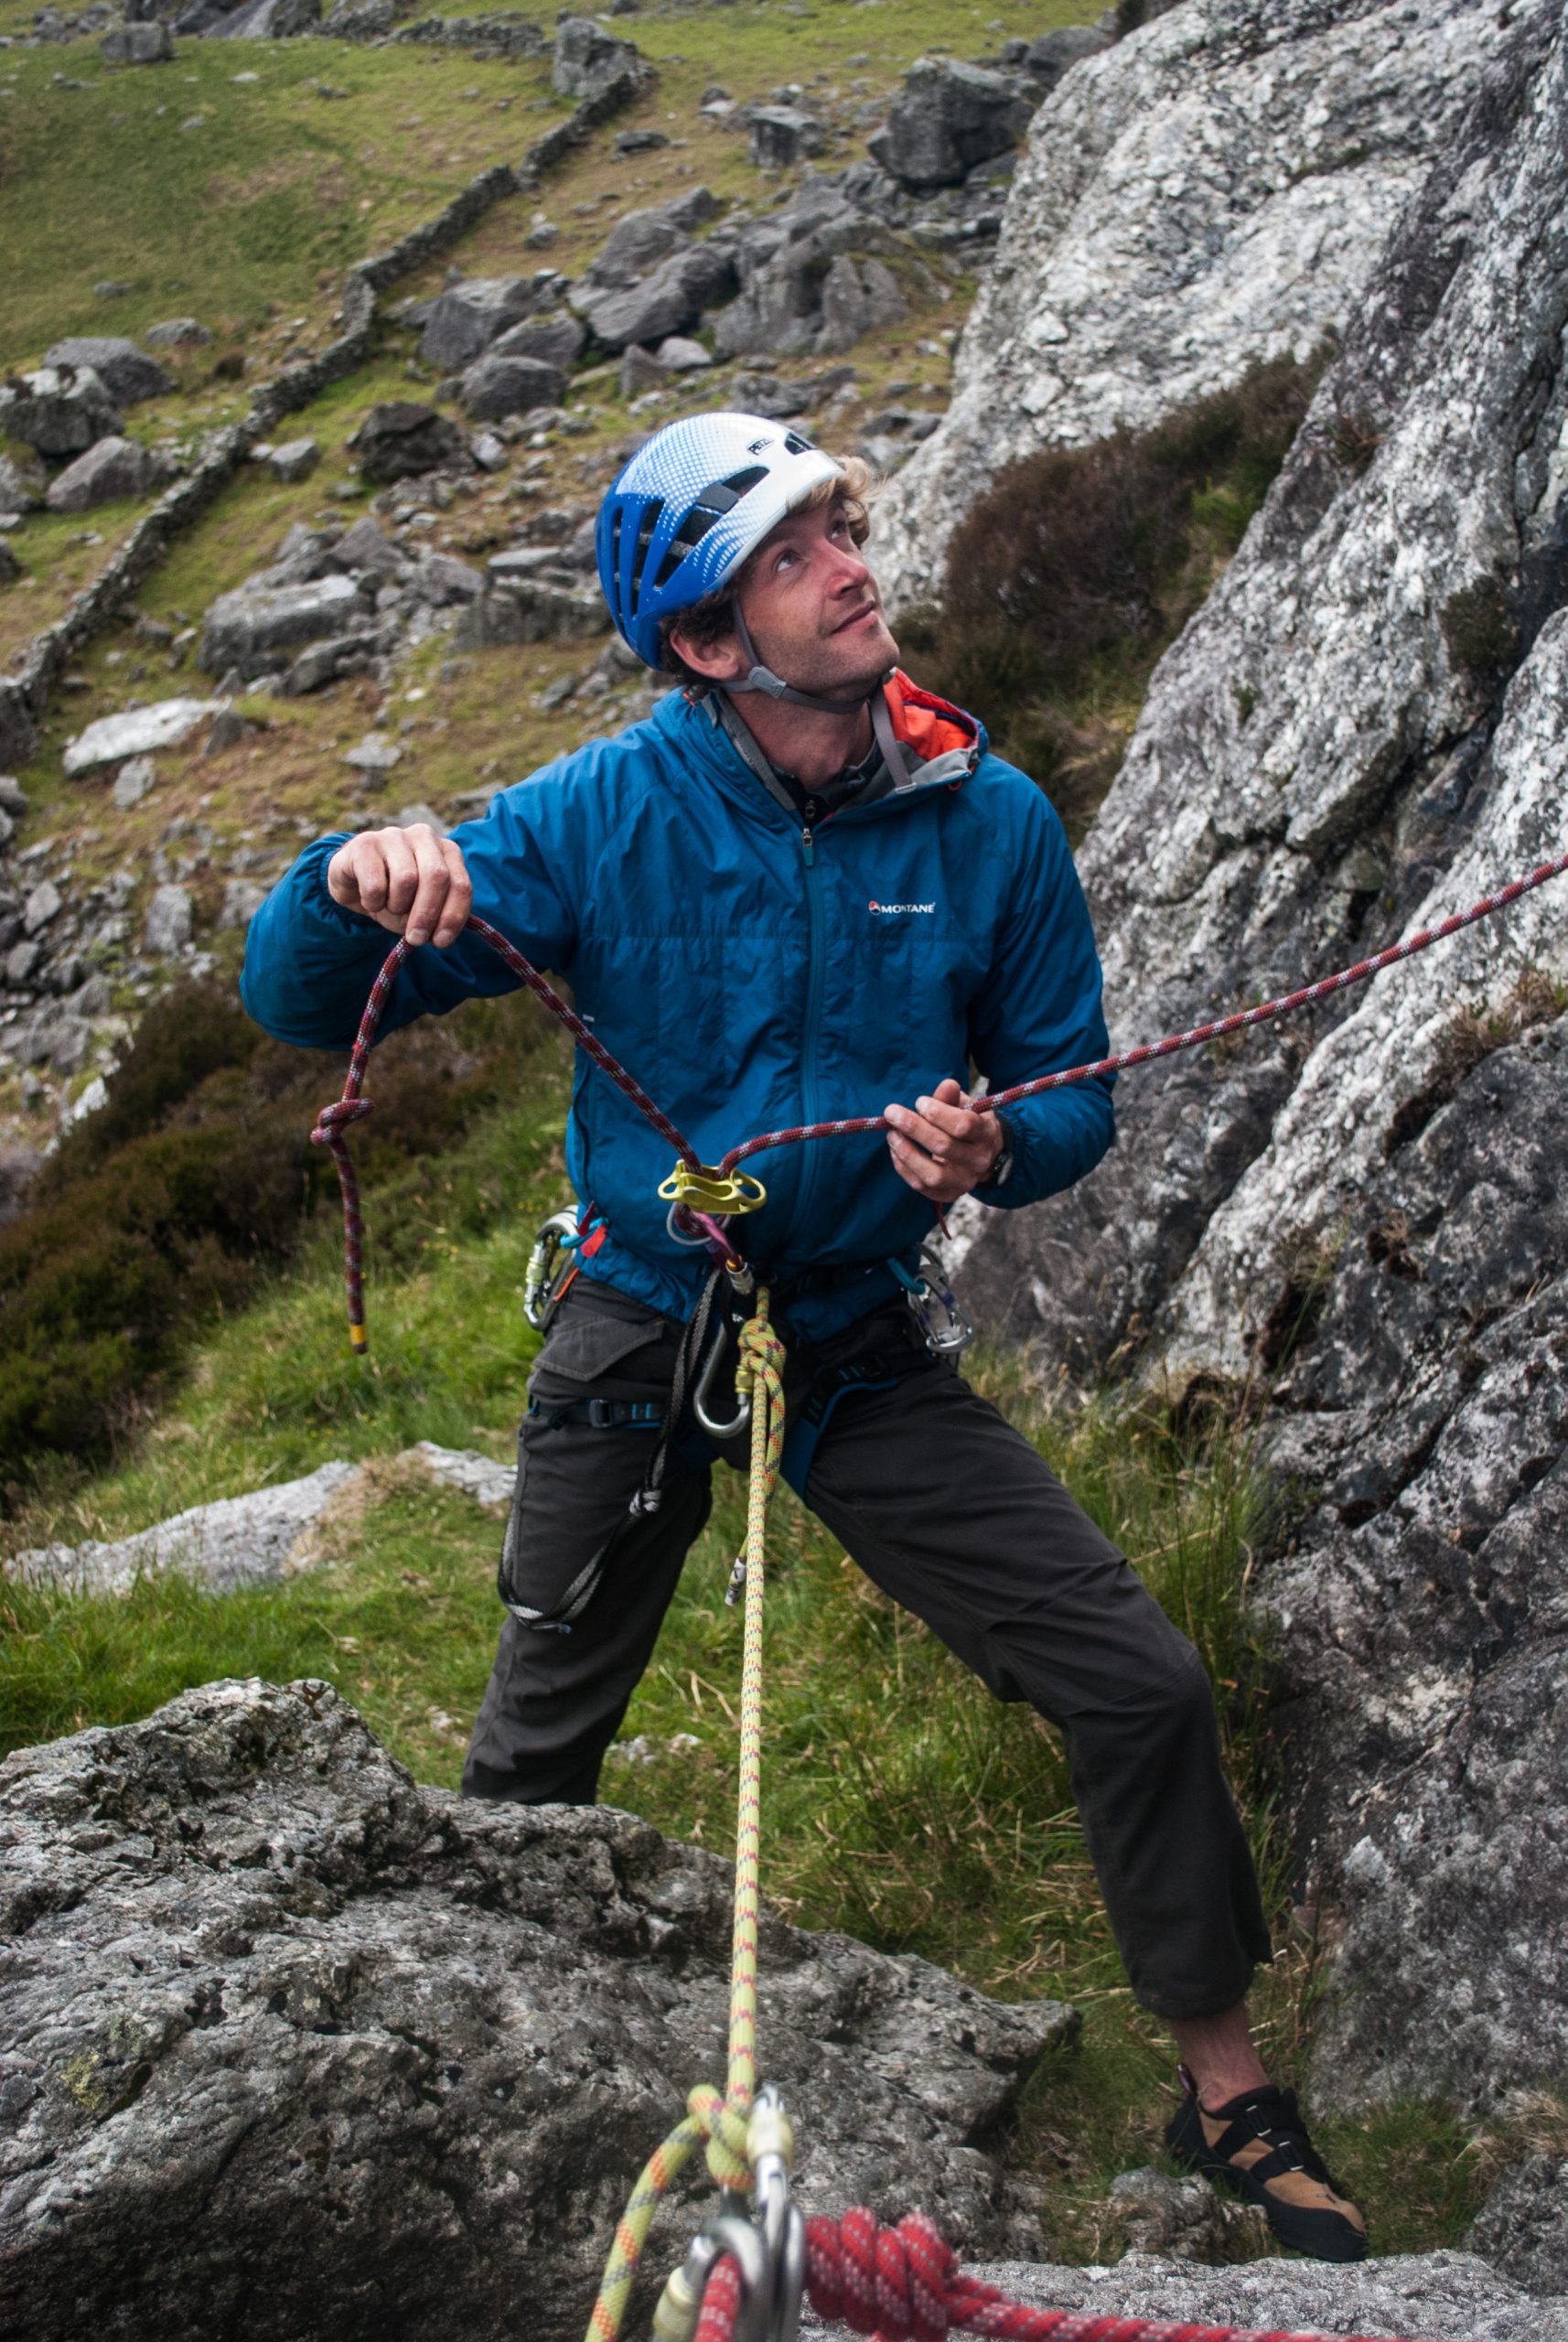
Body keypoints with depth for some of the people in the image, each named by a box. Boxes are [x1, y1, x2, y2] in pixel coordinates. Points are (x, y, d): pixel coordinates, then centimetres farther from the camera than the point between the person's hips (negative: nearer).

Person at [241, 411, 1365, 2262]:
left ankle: (1227, 2095, 17)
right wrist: (356, 883, -38)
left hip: (863, 1349, 1)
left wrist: (994, 1154, -24)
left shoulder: (988, 820, -11)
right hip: (634, 1333, -1)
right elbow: (298, 1003, -15)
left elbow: (1071, 1093, -1)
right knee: (530, 1774, 13)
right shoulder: (605, 814, -17)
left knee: (1141, 1685, -5)